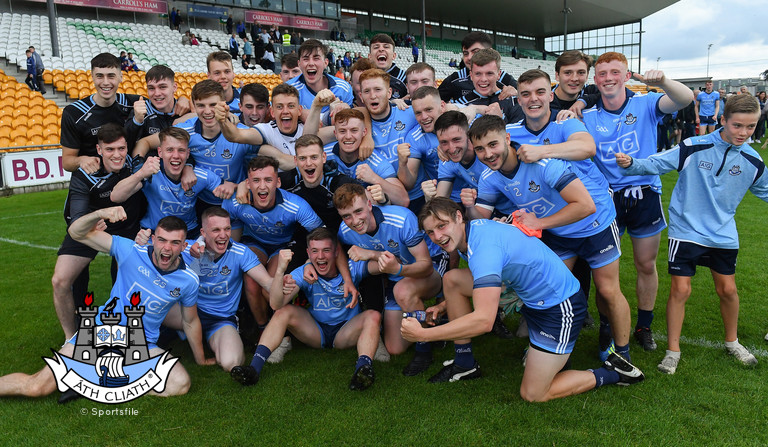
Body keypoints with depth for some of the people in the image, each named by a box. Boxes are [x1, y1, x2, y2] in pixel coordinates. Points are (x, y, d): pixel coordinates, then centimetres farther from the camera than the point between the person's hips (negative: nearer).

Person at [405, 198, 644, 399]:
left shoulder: (484, 247, -32)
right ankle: (465, 363, 12)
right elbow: (482, 281, 18)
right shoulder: (473, 229, -2)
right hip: (530, 296, 9)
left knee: (532, 395, -1)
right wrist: (445, 305, 12)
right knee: (451, 279, 0)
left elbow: (484, 320, -40)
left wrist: (423, 334, -36)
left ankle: (613, 373, 14)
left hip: (560, 307, -9)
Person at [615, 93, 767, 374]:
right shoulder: (694, 148, -14)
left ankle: (732, 342, 37)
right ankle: (673, 351, 11)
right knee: (680, 290, -4)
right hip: (687, 230, -3)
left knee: (727, 289, 11)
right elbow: (656, 164, -14)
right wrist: (631, 164, -32)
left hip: (724, 234, 4)